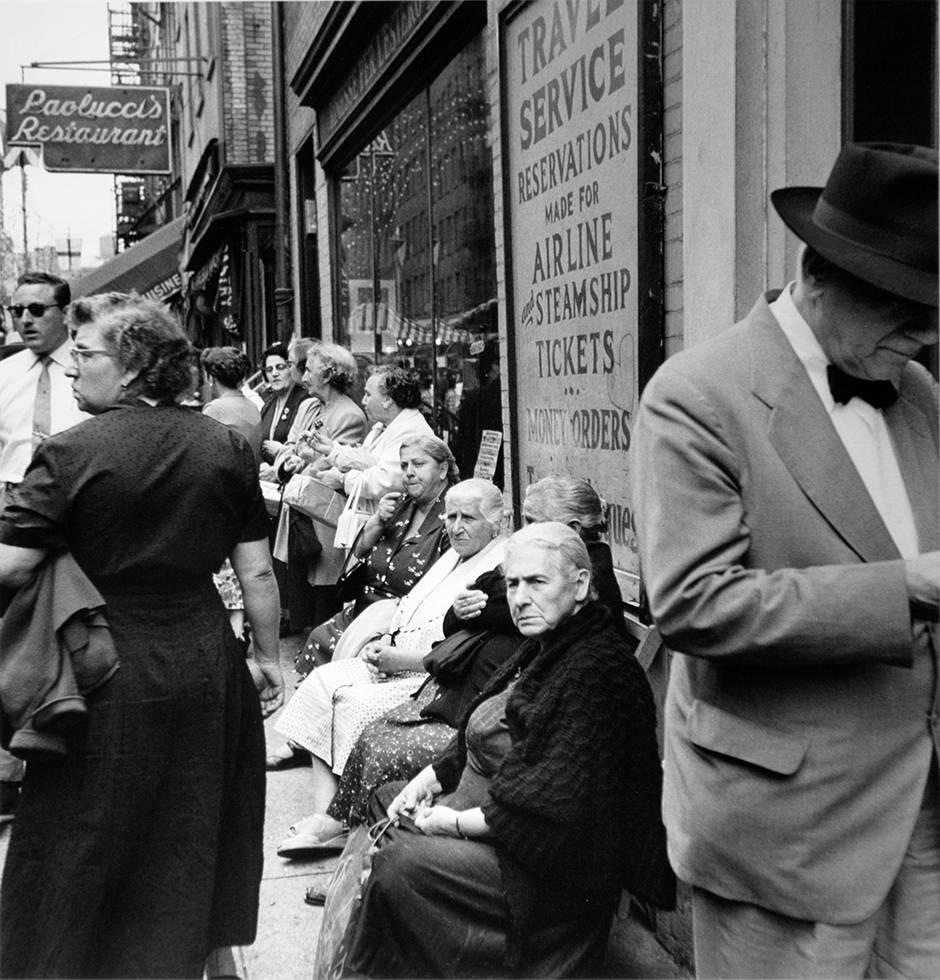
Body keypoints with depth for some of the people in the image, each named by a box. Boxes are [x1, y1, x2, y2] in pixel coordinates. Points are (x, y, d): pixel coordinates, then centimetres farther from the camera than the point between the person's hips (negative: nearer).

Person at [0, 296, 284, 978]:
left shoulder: (72, 453, -14)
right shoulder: (227, 448, -3)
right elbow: (257, 571, 0)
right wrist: (268, 655, 11)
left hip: (109, 672, -4)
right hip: (203, 663, 4)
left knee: (84, 844, 14)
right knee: (195, 833, 22)